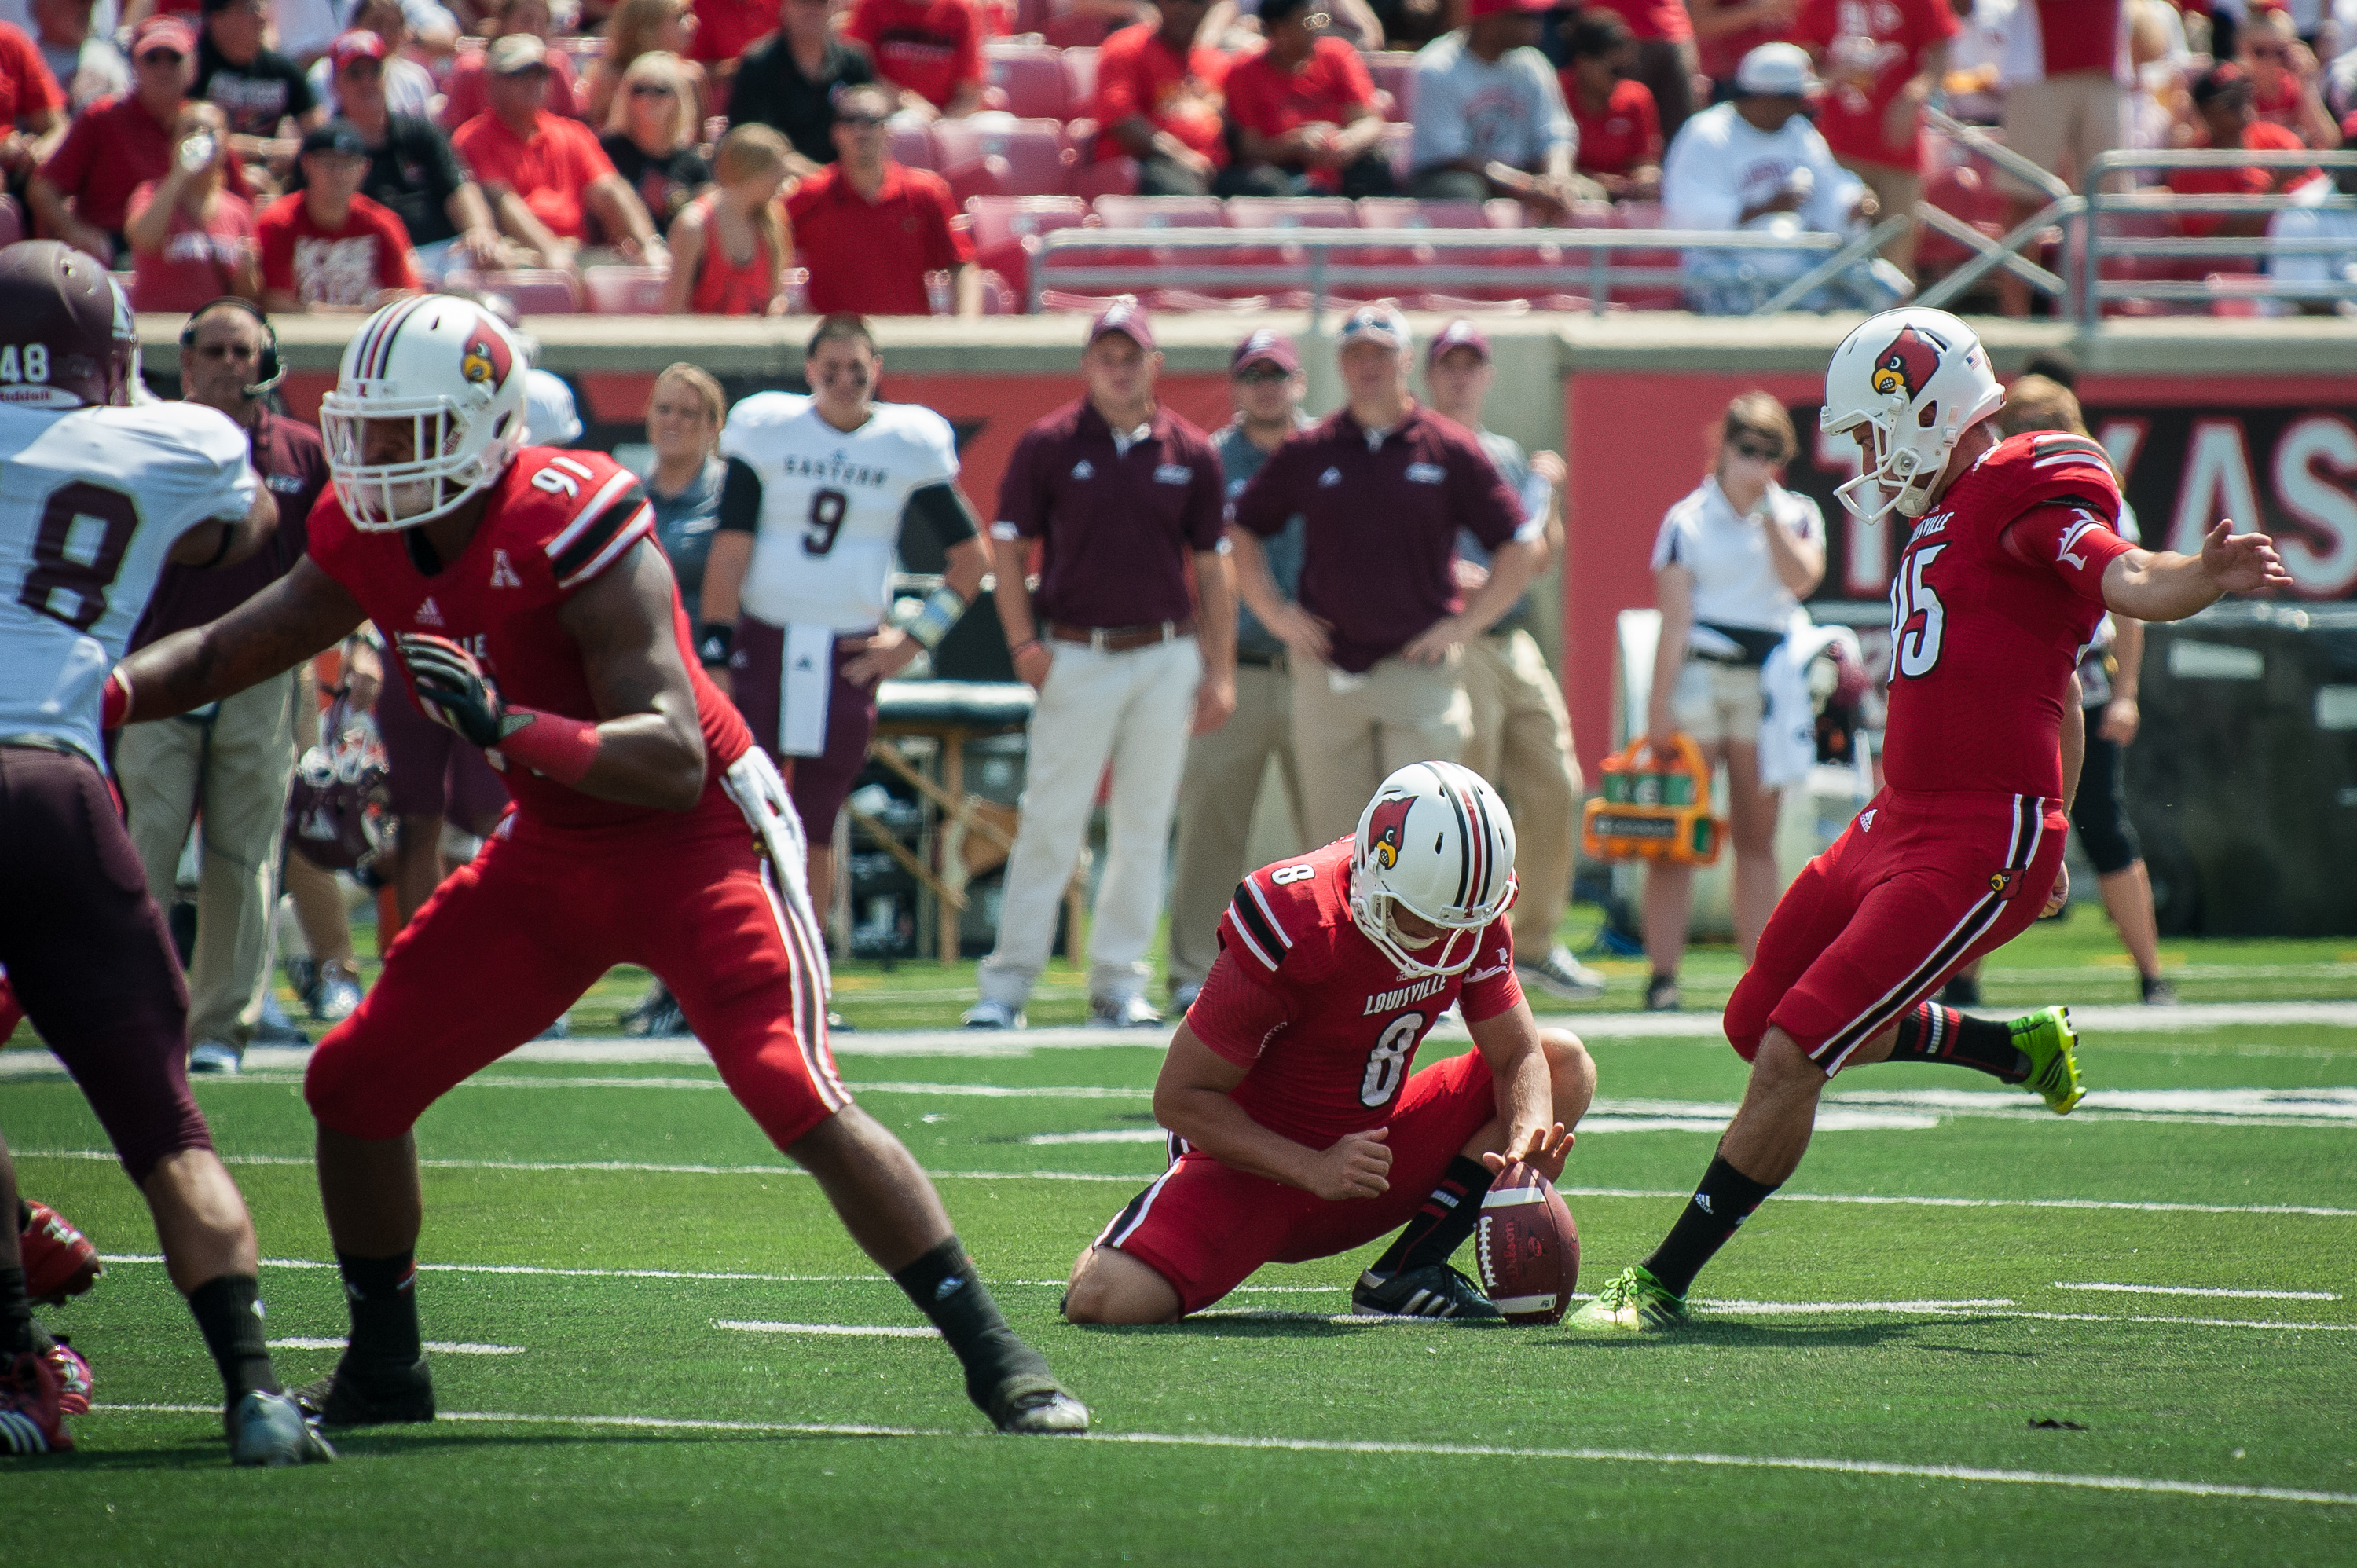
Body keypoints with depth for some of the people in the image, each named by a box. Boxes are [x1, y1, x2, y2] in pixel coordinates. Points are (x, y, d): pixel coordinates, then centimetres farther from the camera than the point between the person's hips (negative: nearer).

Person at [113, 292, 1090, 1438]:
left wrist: (503, 725, -43)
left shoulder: (570, 531, -27)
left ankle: (995, 1357, -11)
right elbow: (220, 656, 10)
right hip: (551, 857, 8)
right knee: (354, 1083, 3)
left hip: (696, 844, -8)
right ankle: (383, 1368, 21)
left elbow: (672, 762, -32)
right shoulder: (372, 545, -4)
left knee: (803, 1103, -21)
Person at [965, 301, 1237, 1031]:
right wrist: (1024, 645, -8)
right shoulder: (1048, 444, 0)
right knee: (1049, 825, -5)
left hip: (1166, 660, 3)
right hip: (1076, 660, -3)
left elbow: (1212, 566, 10)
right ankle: (1007, 983, -2)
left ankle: (1119, 981, 12)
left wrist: (1220, 672, 6)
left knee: (1143, 827, 5)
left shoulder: (1190, 453, 6)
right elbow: (1009, 549, 4)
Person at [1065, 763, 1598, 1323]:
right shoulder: (1291, 928, -28)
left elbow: (1519, 1056, -4)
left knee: (1567, 1066, -5)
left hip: (1372, 1146, 6)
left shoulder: (1474, 920, -10)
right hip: (1257, 1166, -6)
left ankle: (1403, 1275, -8)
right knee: (1104, 1300, -30)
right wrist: (1312, 1169, -30)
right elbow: (1180, 1097, -22)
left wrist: (1526, 1147, -27)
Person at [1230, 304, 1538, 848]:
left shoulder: (1452, 450, 2)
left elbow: (1523, 546, 5)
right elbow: (1242, 530, 17)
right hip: (1326, 673, 2)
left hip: (1421, 674, -2)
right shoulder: (1308, 451, 7)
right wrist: (1274, 613, 6)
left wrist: (1467, 622, -2)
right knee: (1335, 841, 5)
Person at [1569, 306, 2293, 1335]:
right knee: (1758, 1024, 21)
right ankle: (2020, 1050, 34)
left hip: (1977, 851, -10)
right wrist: (2045, 833, 31)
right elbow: (2058, 700, 26)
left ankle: (1665, 1285, -1)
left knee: (1791, 1056, -12)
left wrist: (2203, 580, -53)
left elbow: (2128, 578, -31)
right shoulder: (1947, 517, 17)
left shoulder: (2024, 496, -12)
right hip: (1897, 825, 10)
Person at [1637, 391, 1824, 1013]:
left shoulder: (1798, 514, 9)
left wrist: (1768, 511, -11)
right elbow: (1674, 620, -4)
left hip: (1768, 682, 3)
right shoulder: (1687, 521, 0)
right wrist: (1659, 703, -10)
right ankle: (1663, 974, -8)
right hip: (1697, 677, -3)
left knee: (1757, 839, 6)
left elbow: (1801, 578, -11)